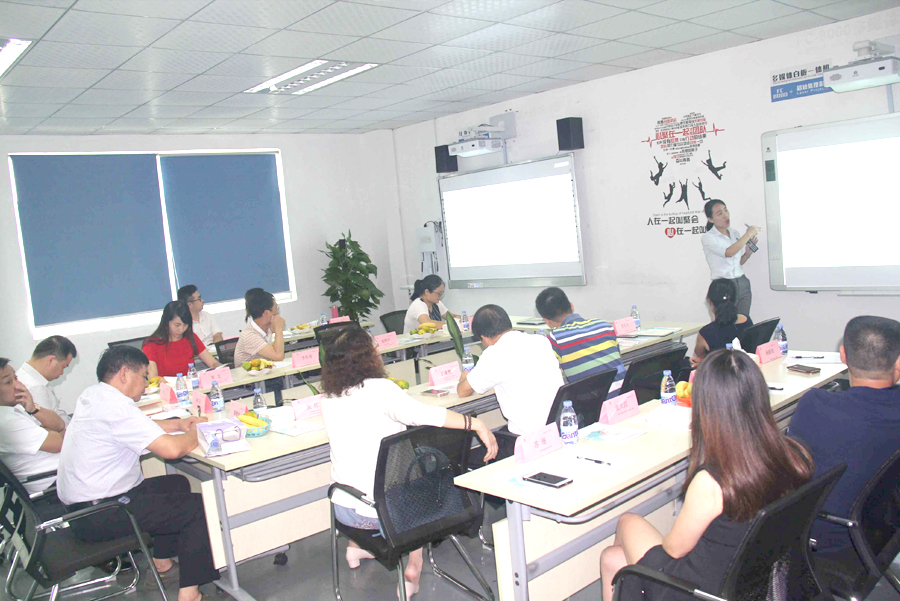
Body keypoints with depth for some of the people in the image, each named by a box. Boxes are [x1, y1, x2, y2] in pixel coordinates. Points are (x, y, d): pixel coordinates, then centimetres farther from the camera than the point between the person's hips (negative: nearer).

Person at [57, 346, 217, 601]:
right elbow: (171, 449, -29)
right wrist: (194, 434, -8)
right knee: (198, 506, -7)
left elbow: (137, 426, 24)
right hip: (96, 517, -10)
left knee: (177, 484, 23)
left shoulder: (92, 395, 7)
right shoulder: (115, 405, -23)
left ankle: (162, 560, 33)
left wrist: (178, 424, 10)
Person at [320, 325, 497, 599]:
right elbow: (422, 413, -32)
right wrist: (476, 424, -29)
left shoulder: (329, 400, 3)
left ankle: (358, 545, 34)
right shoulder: (379, 389, -17)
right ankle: (414, 564, 20)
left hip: (343, 510, 6)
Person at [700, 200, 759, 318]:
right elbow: (729, 252, -22)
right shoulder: (707, 238, -6)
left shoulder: (734, 233, 12)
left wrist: (748, 253, 0)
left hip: (742, 283, 5)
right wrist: (748, 234, -15)